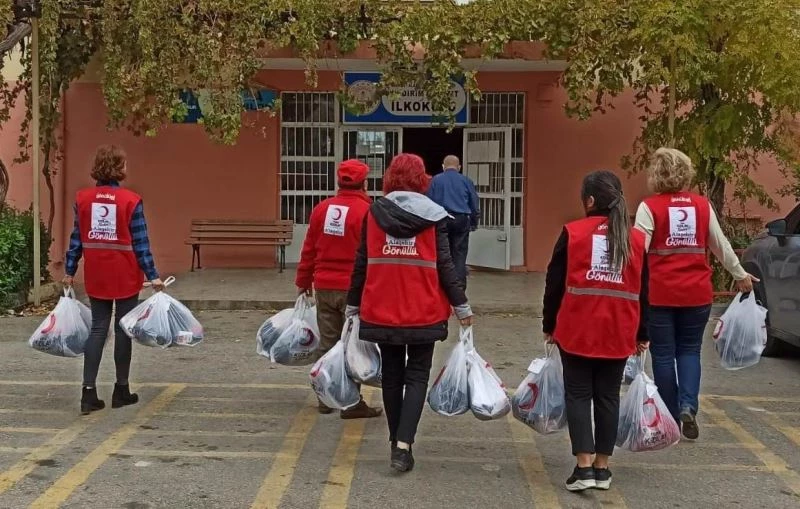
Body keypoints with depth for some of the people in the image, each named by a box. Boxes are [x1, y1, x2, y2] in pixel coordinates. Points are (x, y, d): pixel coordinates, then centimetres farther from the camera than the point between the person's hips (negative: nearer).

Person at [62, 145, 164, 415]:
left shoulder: (82, 198, -1)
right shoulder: (131, 201, -11)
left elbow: (76, 239, 3)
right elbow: (140, 243, -10)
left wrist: (69, 272, 12)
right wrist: (153, 276, -5)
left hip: (95, 277, 3)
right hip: (125, 277, -3)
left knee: (98, 329, 9)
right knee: (123, 330, 8)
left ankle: (89, 392, 1)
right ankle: (121, 390, 17)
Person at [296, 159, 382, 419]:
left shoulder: (321, 209, 3)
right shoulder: (367, 212, -13)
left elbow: (309, 249, 9)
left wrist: (304, 281, 19)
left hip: (324, 287, 5)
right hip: (354, 289, -5)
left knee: (327, 343, 14)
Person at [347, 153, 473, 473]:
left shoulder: (373, 214, 1)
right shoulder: (433, 215, -5)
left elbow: (362, 264, 4)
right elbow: (444, 265, -5)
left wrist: (353, 305, 12)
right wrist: (461, 306, 3)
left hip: (381, 312, 2)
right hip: (424, 313, -2)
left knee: (392, 375, 15)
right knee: (417, 375, 5)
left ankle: (396, 442, 23)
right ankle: (403, 446, -10)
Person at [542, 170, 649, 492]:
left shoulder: (572, 233, -4)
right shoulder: (636, 239, 5)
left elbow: (554, 283, -1)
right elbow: (642, 291, 8)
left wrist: (549, 325, 9)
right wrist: (642, 335, 16)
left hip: (576, 330, -2)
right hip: (618, 333, 3)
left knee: (578, 395, 4)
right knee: (608, 397, 11)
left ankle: (584, 468, -2)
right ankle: (602, 468, 16)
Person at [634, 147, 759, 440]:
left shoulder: (650, 207, -7)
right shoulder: (702, 206, 4)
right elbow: (721, 246, 13)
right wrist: (741, 276, 27)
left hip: (659, 294, -3)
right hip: (697, 294, 3)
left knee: (664, 355, 8)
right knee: (689, 350, 15)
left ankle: (671, 418, 14)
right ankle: (688, 407, -4)